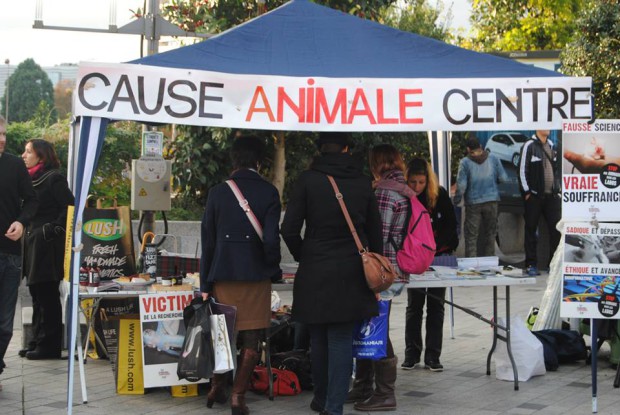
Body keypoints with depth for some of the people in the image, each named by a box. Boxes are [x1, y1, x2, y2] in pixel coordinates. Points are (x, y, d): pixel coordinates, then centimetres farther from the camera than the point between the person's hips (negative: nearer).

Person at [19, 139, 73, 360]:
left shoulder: (54, 178, -8)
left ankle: (49, 345, 0)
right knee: (37, 294, 12)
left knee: (48, 296, -5)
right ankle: (37, 340, 19)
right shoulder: (30, 179, 16)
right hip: (32, 243, 9)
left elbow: (70, 207, -13)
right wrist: (24, 229, 10)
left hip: (48, 245, -8)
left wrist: (54, 229, -15)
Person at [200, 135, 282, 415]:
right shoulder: (268, 192, -6)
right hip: (256, 276, -2)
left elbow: (207, 241, 2)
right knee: (250, 341, 5)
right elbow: (271, 239, -11)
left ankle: (217, 389, 24)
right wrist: (274, 270, 7)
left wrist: (205, 284, 7)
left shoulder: (218, 192, 0)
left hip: (223, 275, 2)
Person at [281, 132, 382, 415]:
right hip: (351, 273, 1)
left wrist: (302, 256, 8)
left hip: (315, 272, -1)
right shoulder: (362, 182, 5)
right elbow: (375, 231, 10)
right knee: (342, 340, 3)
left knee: (319, 339, 13)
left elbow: (289, 229, -8)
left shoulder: (307, 180, -4)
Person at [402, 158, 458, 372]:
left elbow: (450, 226, -7)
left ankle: (433, 356, 6)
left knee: (435, 305, 2)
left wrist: (433, 247, -18)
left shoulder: (440, 195, -12)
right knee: (414, 304, 2)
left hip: (439, 255, 0)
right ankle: (412, 354, 11)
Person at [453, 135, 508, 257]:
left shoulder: (465, 162, -9)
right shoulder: (493, 158, -1)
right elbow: (503, 178, 1)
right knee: (490, 234, 12)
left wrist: (456, 201, 1)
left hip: (473, 203, -3)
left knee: (471, 236, 3)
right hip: (492, 201, 3)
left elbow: (461, 185, -11)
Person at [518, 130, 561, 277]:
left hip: (552, 196, 6)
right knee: (531, 230, 1)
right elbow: (522, 170, -8)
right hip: (534, 196, -6)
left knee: (557, 230, 1)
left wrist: (558, 189, 14)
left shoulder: (551, 146, 15)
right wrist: (526, 192, -11)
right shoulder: (529, 146, -5)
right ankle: (531, 265, 7)